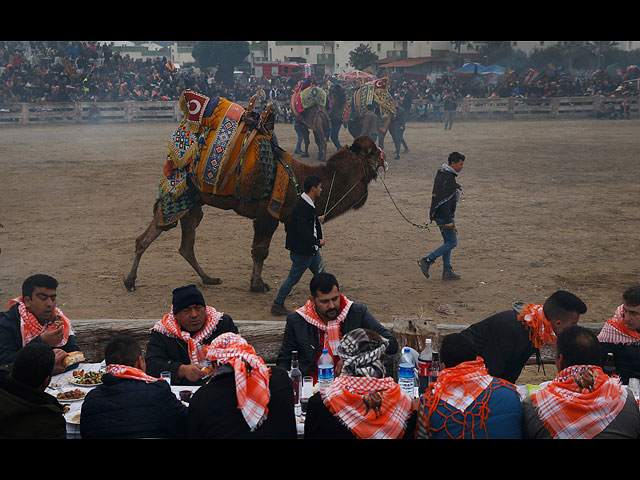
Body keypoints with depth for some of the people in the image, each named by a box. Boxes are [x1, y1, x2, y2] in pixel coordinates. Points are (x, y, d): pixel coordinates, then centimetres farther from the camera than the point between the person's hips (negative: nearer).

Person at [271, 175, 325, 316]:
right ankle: (277, 306, 15)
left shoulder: (308, 205, 8)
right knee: (293, 278, 2)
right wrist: (318, 241, -18)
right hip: (302, 251, -10)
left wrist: (317, 219, 20)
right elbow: (303, 231, -28)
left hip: (311, 250, 10)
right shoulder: (302, 207, -24)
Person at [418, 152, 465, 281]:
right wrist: (448, 221, -24)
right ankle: (427, 260, -5)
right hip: (444, 215, -10)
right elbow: (444, 201, -25)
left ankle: (447, 271, 17)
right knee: (452, 242, -3)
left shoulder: (441, 173, 11)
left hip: (438, 213, 10)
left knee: (448, 241, 15)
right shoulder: (449, 179, -20)